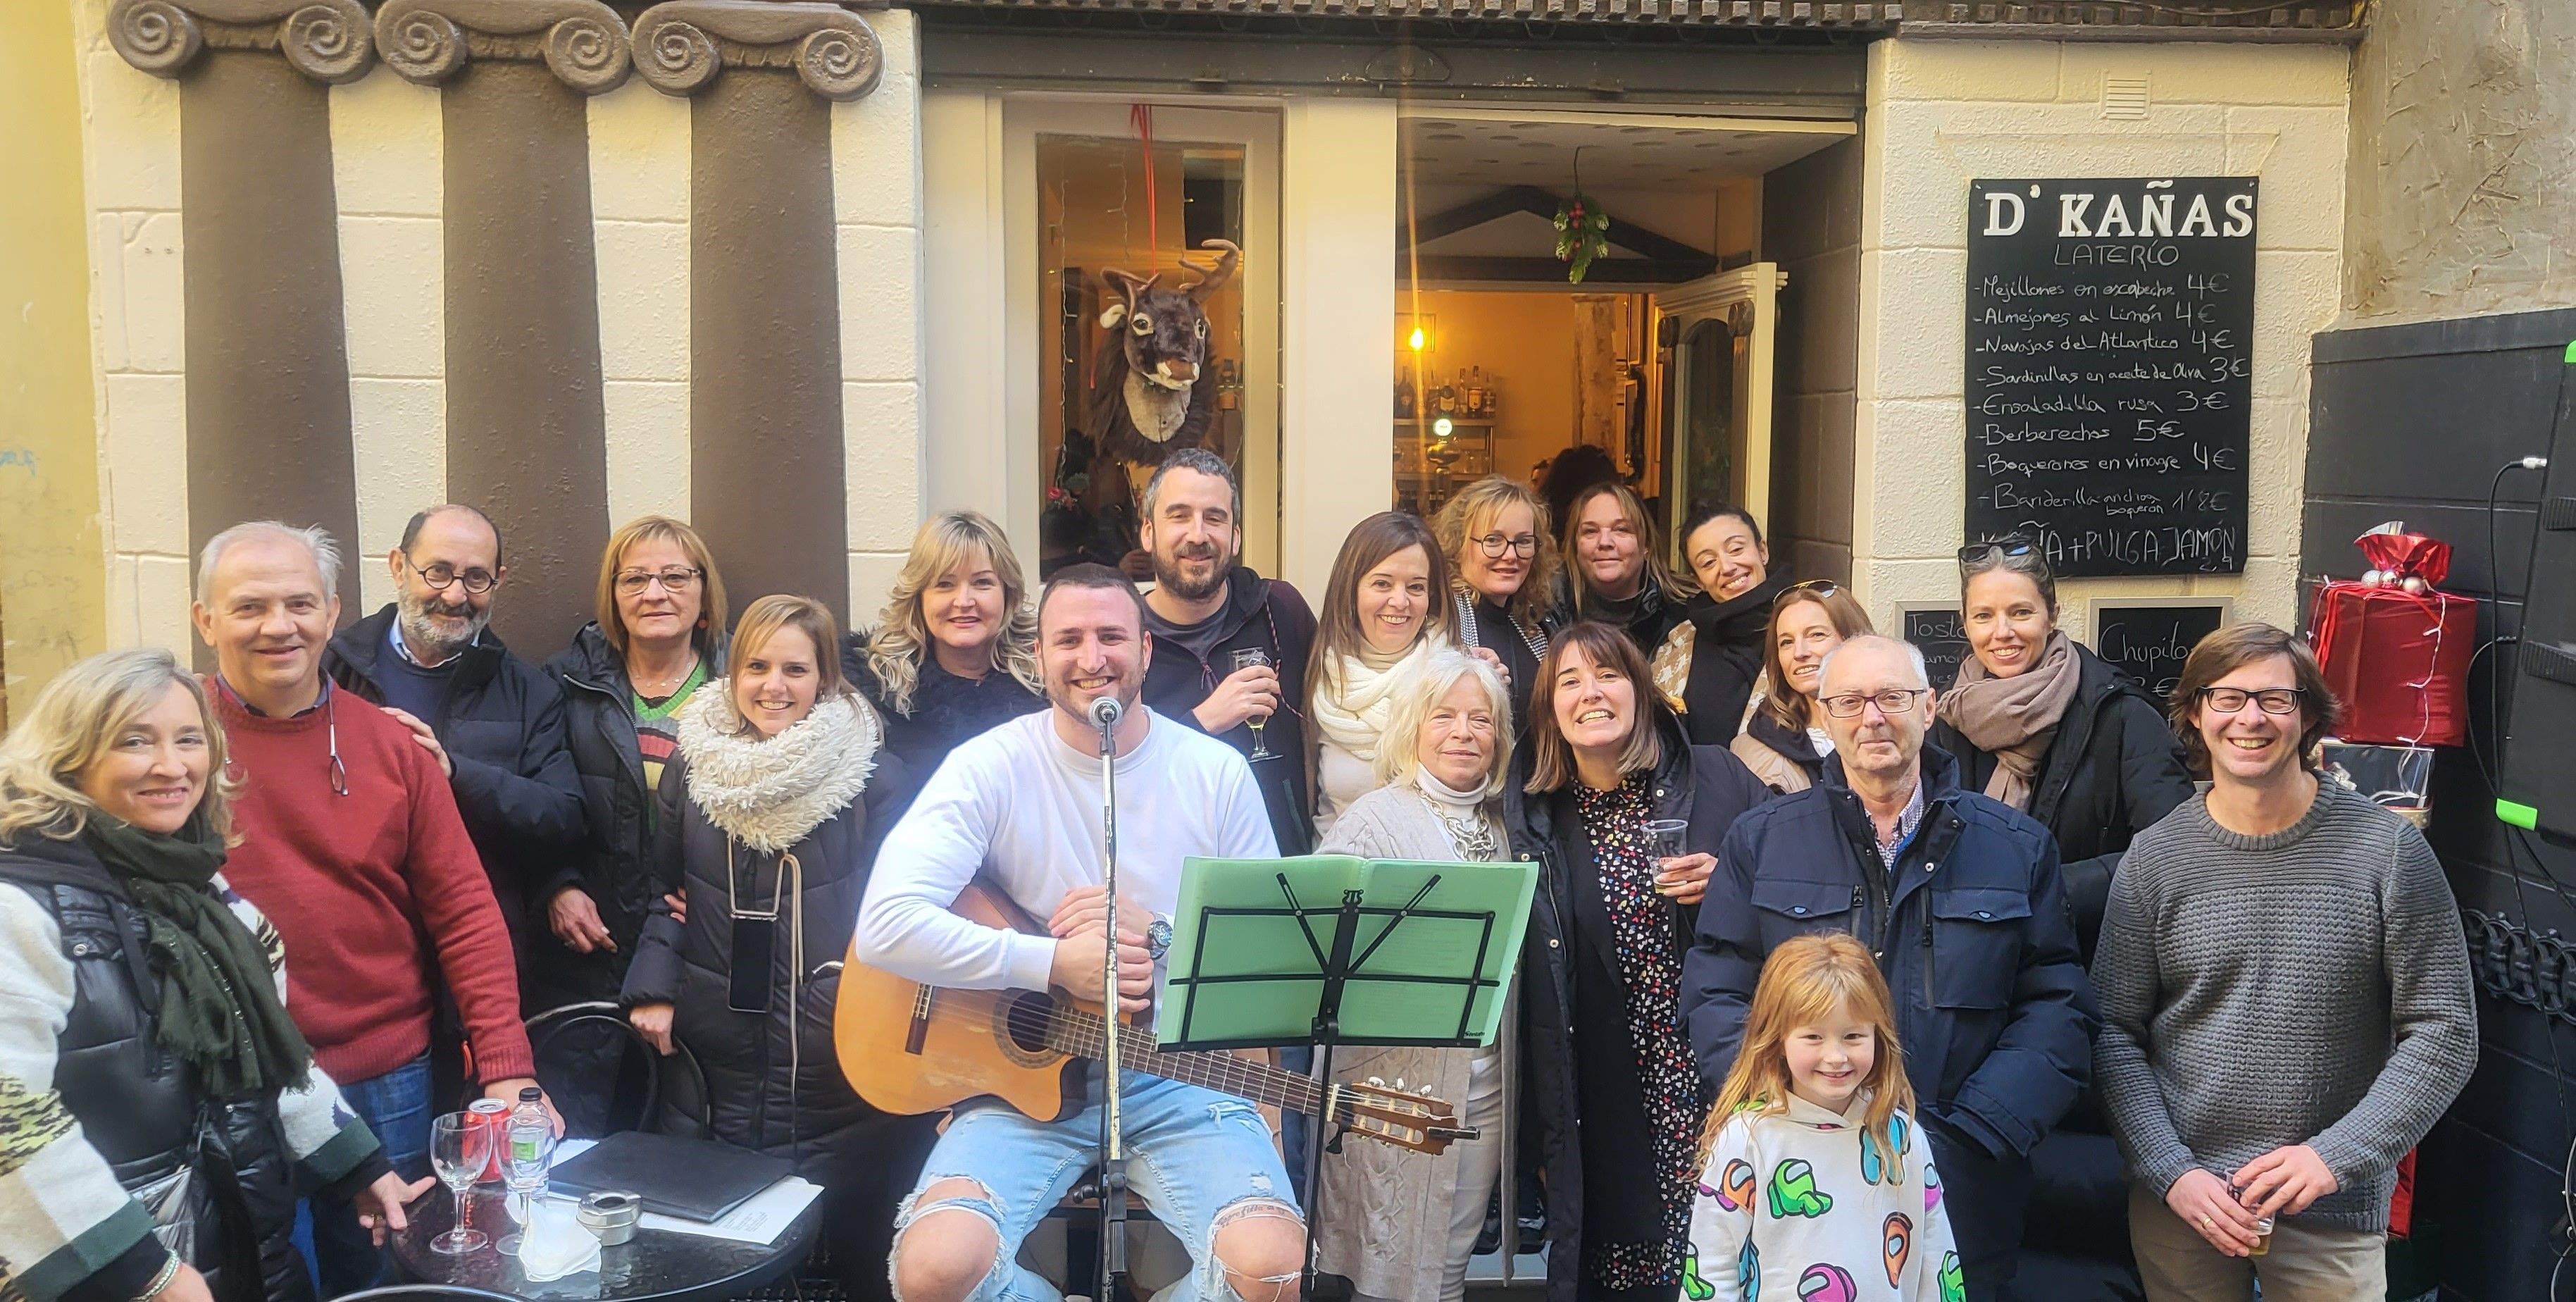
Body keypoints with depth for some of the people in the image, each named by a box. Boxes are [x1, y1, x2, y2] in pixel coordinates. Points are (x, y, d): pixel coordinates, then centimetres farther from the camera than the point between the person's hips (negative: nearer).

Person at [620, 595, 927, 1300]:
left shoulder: (874, 775, -3)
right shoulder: (692, 765, 7)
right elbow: (663, 890, 15)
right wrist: (652, 988, 4)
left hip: (845, 1062, -3)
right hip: (722, 1063, 3)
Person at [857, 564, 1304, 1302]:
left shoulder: (1217, 772, 3)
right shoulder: (990, 767, -4)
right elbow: (886, 926, -16)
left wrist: (1159, 936, -12)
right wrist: (1058, 963, -17)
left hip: (1181, 1073, 1)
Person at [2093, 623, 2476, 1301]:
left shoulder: (2388, 850, -5)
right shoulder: (2154, 858, -2)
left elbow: (2445, 1032, -4)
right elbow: (2116, 1035, 0)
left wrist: (2337, 1156, -13)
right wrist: (2173, 1172, -10)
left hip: (2333, 1214, -1)